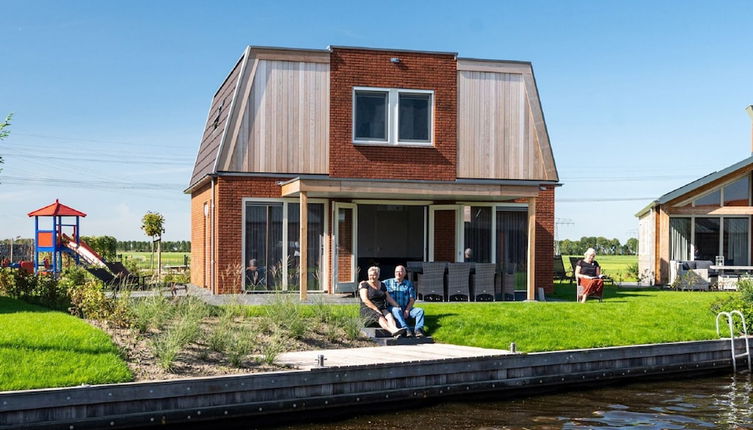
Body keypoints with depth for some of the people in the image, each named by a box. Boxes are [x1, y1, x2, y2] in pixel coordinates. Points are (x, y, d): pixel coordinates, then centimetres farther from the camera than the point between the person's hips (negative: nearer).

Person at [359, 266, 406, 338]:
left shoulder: (382, 285, 18)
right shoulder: (364, 284, 1)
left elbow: (389, 298, 18)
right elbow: (365, 300, -10)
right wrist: (376, 310, -18)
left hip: (382, 309, 5)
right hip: (368, 310, -5)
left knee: (389, 315, -29)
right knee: (380, 317, -35)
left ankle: (395, 329, -58)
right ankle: (393, 332, -61)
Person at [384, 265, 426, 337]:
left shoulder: (409, 284, 16)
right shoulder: (387, 282, 15)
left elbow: (412, 299, 6)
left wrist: (407, 310, -8)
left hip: (406, 309, 3)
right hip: (392, 308, -3)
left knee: (420, 310, -20)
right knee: (397, 310, -36)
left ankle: (418, 329, -38)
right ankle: (406, 329, -53)